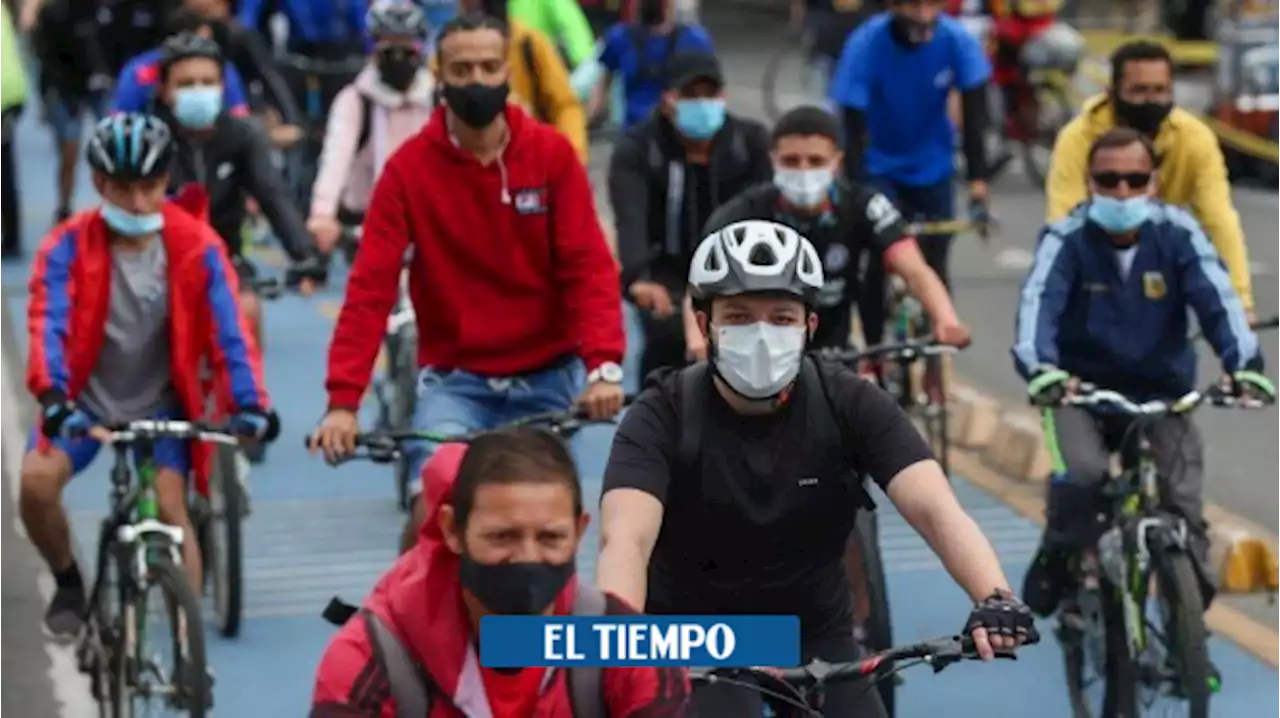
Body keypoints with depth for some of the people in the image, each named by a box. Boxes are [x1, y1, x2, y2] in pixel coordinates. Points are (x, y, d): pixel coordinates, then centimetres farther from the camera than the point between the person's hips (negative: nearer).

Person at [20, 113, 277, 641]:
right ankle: (69, 584, 7)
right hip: (88, 398, 0)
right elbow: (48, 326, -27)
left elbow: (228, 330, -21)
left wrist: (250, 403, -36)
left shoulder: (196, 247, -15)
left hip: (161, 403, 0)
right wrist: (53, 397, -45)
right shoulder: (68, 247, -17)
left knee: (170, 506, -19)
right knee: (35, 481, -22)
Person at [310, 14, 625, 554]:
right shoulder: (409, 167, -9)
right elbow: (370, 288, -14)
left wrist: (603, 364, -27)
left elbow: (588, 267, -11)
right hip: (455, 379, -2)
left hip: (547, 378, 2)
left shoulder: (552, 154, -6)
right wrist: (343, 399, -24)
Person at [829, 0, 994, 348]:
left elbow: (974, 116, -20)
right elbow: (854, 128, -28)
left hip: (932, 166, 2)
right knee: (880, 260, -18)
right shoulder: (866, 44, -27)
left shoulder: (957, 41, -22)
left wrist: (978, 186, -30)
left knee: (934, 267, -2)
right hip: (879, 166, -2)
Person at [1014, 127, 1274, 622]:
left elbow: (1217, 299, -21)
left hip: (1162, 392, 1)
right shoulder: (1068, 238, -13)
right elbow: (1038, 302, -28)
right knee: (1083, 473, -28)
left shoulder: (1177, 234, -10)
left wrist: (1244, 363, -40)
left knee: (1184, 506, -14)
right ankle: (1058, 555, 1)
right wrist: (1038, 368, -48)